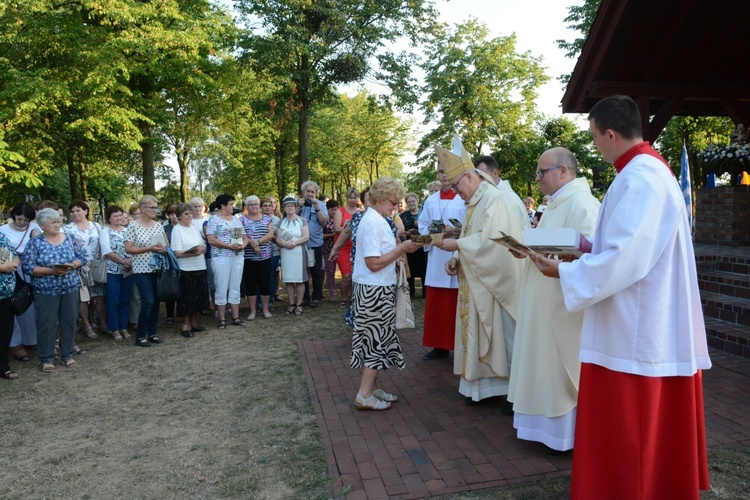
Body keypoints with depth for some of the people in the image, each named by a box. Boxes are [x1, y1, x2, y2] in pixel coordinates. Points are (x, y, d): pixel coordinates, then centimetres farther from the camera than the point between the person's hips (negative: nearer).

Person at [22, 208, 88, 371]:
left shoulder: (70, 238, 3)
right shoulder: (35, 243, -5)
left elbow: (83, 257, 4)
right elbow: (27, 267, -10)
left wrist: (71, 266, -15)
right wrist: (52, 270, -20)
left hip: (70, 288, 3)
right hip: (46, 291, -3)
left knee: (69, 321, 9)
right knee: (47, 324, 3)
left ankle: (67, 354, 23)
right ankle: (47, 358, 16)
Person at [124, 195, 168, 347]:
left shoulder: (159, 225, 8)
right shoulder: (133, 225, -6)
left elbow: (165, 246, 13)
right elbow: (128, 249, -10)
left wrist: (163, 249, -10)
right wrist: (149, 248, -18)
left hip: (157, 268, 5)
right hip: (142, 269, -5)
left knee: (156, 301, 7)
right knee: (148, 302, -9)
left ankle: (152, 333, 20)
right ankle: (140, 336, 6)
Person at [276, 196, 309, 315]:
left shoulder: (302, 220, 3)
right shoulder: (281, 222, 13)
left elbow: (306, 237, -6)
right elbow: (277, 239, 6)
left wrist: (294, 243, -16)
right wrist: (284, 243, -14)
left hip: (299, 253, -3)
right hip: (285, 254, 3)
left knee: (299, 279, -2)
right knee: (288, 279, 4)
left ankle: (299, 304, 5)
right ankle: (292, 304, 12)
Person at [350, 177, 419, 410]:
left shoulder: (377, 220, 11)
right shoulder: (372, 223, -19)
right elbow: (374, 263, -23)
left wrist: (401, 248, 6)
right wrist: (402, 248, -18)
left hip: (378, 290, 10)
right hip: (375, 291, -10)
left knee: (375, 340, 15)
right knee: (377, 340, -2)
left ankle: (371, 388, 25)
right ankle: (364, 396, 7)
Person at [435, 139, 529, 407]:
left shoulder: (498, 199, -15)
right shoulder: (474, 204, 14)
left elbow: (492, 239, -25)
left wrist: (456, 245, -18)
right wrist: (456, 259, -1)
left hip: (501, 283, -9)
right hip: (480, 285, 9)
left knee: (506, 335, 0)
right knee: (483, 336, 12)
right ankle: (486, 384, 23)